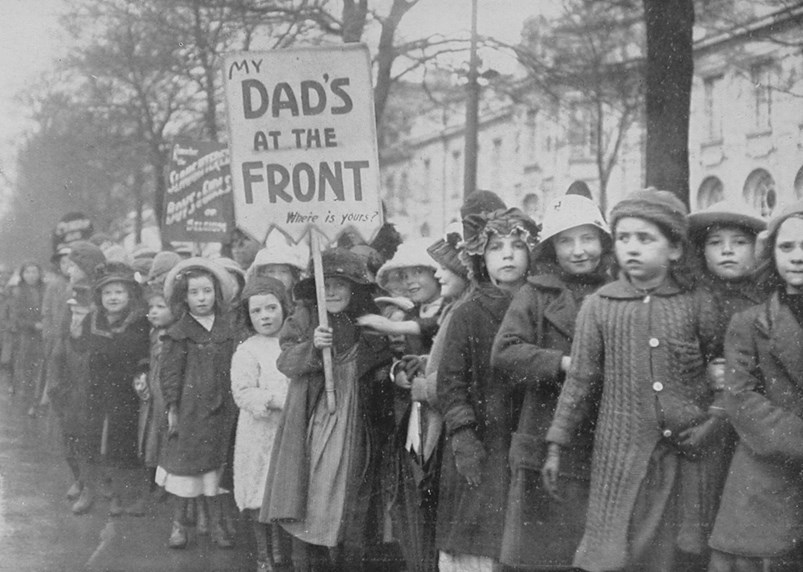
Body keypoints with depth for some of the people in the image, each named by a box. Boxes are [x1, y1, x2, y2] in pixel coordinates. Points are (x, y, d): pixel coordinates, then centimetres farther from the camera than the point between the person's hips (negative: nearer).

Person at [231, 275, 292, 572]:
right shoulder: (247, 351, -6)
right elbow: (243, 393, -15)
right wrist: (278, 400, -23)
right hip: (260, 434, -3)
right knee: (259, 497, 4)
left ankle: (279, 547, 29)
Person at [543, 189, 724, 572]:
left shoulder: (697, 304, 1)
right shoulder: (599, 306, 1)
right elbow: (579, 382, 3)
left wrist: (714, 424, -4)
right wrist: (557, 447, 1)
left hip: (688, 455, 1)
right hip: (621, 457, 0)